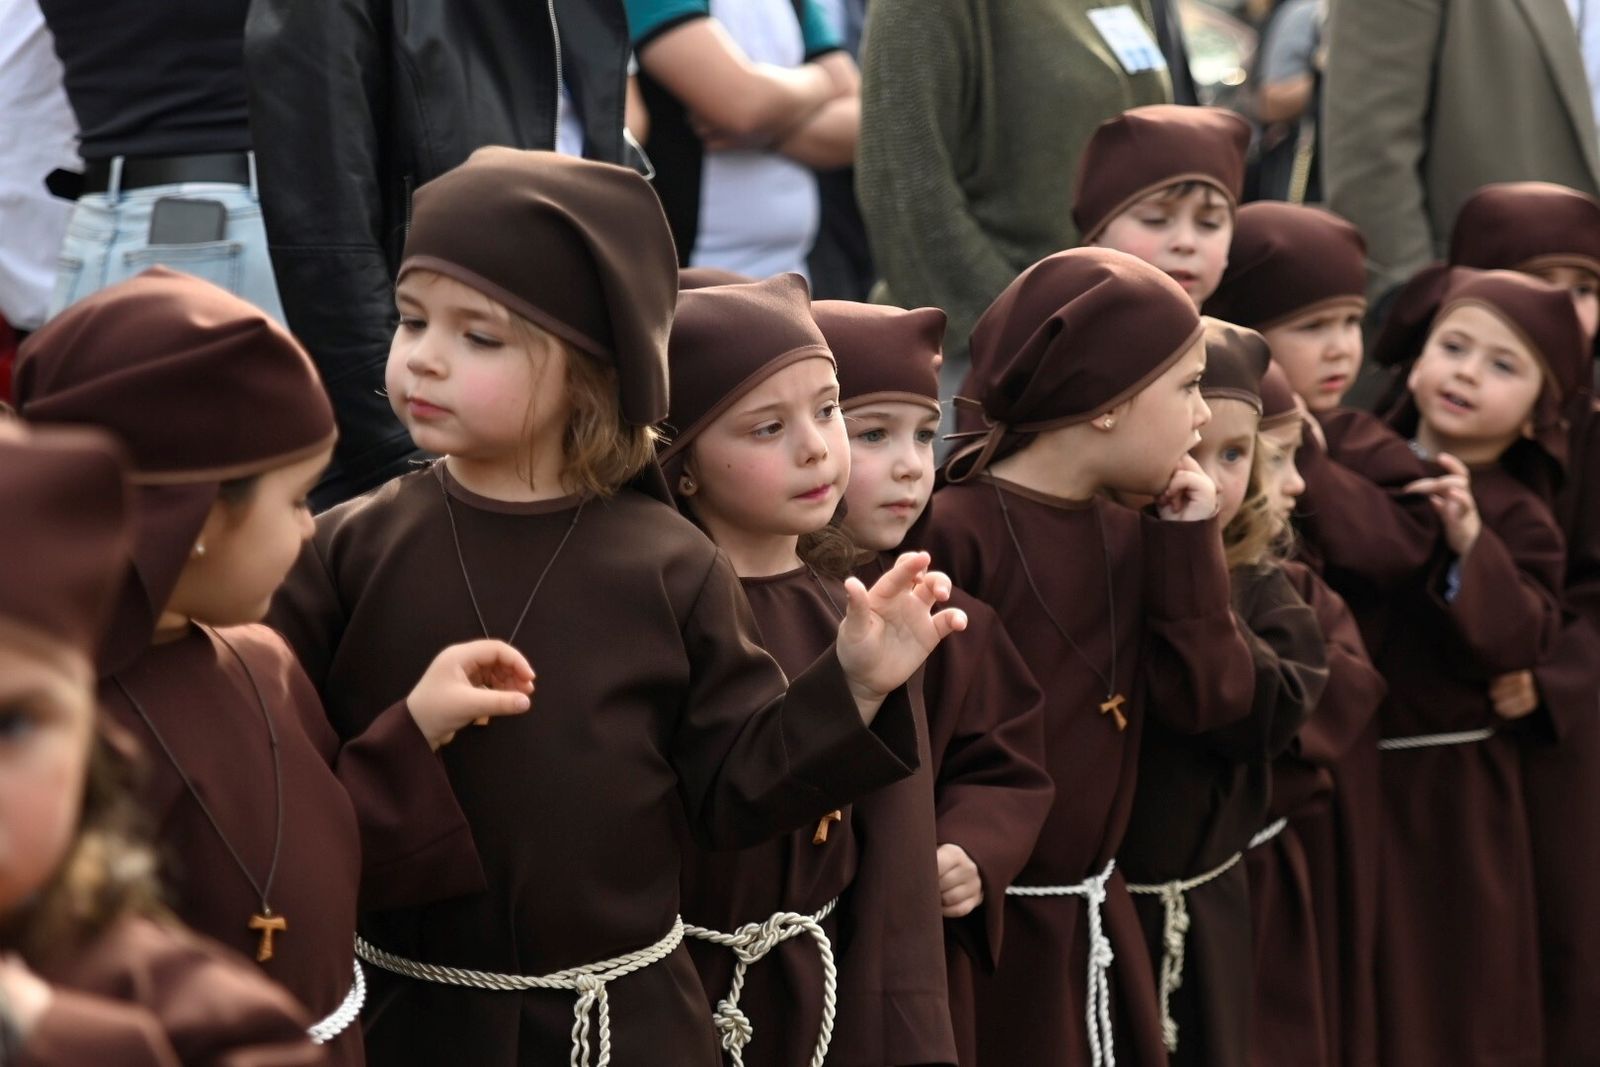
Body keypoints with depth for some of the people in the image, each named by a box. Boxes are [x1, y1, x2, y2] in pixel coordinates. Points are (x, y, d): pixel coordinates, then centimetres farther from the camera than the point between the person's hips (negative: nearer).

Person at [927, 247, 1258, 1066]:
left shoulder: (1129, 540, 6)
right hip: (983, 921, -7)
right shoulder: (956, 533, -16)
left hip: (1095, 919, 7)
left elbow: (1209, 702, 1)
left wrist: (1188, 542, -4)